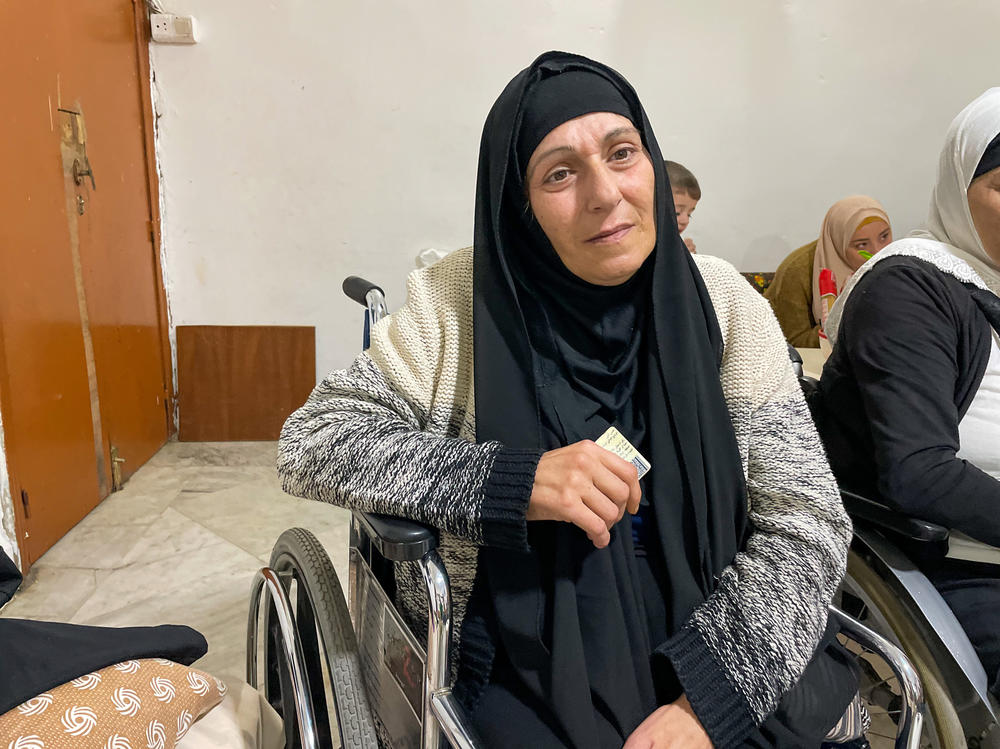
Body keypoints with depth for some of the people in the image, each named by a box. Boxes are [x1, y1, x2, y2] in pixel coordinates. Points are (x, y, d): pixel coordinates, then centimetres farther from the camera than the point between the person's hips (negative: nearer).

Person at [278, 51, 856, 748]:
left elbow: (806, 521, -5)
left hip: (717, 641, 2)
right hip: (529, 663, -1)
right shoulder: (462, 302, -7)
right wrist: (512, 481, -21)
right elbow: (309, 442, -8)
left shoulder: (721, 300, -4)